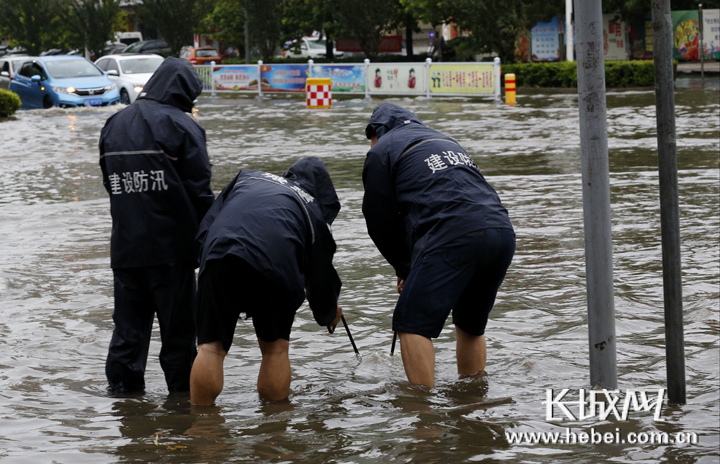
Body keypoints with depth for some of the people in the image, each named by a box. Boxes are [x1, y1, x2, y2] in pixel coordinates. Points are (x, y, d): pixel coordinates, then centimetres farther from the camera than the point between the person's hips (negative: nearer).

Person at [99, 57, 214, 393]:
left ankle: (122, 387, 12)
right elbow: (199, 192, -10)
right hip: (171, 246, -5)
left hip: (125, 246, 5)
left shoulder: (114, 124, 12)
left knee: (128, 325, 11)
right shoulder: (181, 126, -8)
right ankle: (182, 390, 9)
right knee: (178, 326, 4)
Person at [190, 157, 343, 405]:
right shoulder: (314, 211, 27)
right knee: (275, 347, 18)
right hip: (273, 264, -1)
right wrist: (329, 314, 50)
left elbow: (206, 226, 24)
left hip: (219, 256, 1)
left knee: (210, 347, 8)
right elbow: (321, 274, 32)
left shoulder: (247, 177, 34)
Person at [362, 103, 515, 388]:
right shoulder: (446, 142, 35)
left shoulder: (382, 151, 15)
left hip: (452, 237, -7)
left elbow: (381, 222, 13)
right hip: (502, 230, 7)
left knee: (413, 325, 0)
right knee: (471, 326, 22)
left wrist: (404, 269, 26)